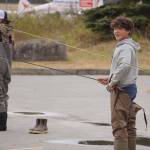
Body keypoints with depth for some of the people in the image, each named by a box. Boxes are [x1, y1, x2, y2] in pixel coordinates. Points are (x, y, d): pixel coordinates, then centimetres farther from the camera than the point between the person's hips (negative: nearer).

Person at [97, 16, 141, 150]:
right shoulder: (130, 46, 17)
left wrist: (113, 82, -21)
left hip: (121, 89, -10)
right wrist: (110, 78, 14)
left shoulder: (126, 47, -14)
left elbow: (125, 65, -31)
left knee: (119, 125, -11)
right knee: (129, 126, 11)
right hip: (129, 88, 10)